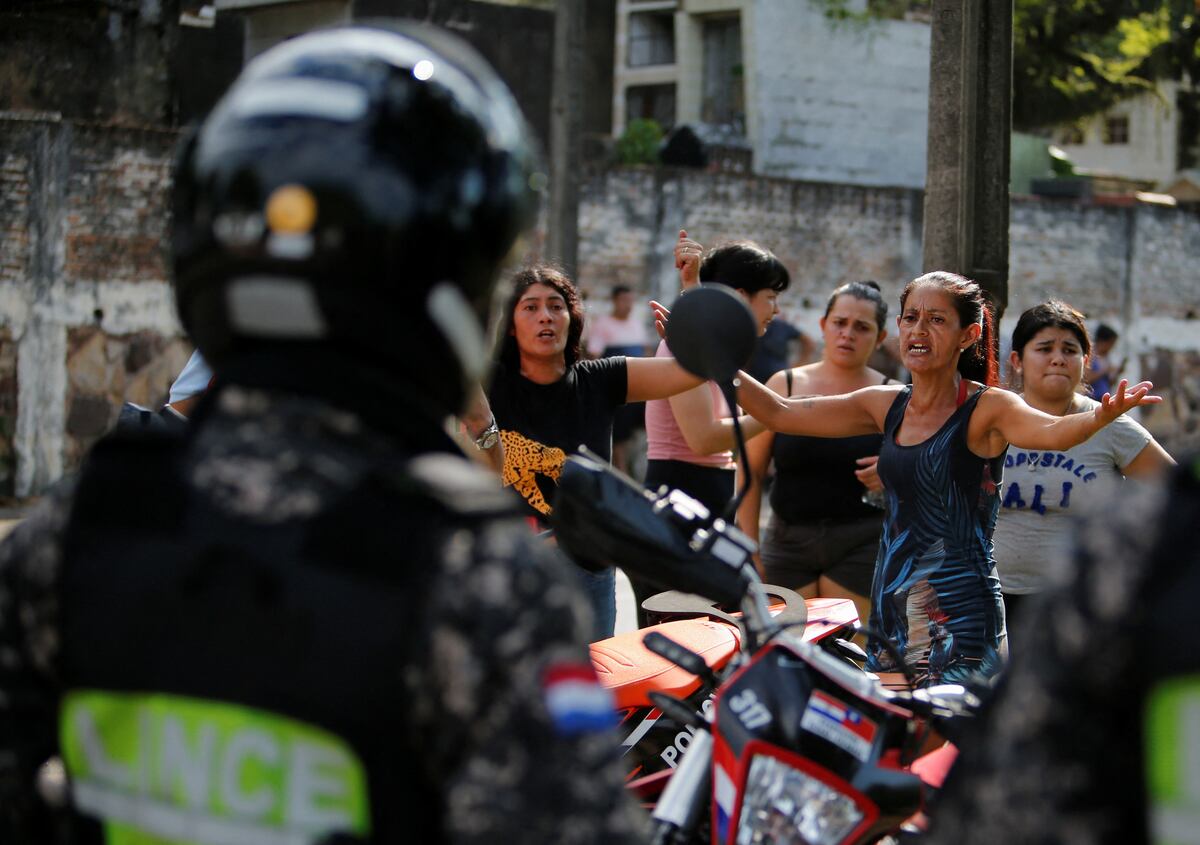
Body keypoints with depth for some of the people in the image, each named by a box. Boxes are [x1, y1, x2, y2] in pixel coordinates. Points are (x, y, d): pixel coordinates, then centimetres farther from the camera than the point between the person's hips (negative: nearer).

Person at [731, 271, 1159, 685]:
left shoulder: (986, 408, -6)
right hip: (890, 612, 6)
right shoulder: (887, 406, 11)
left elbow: (1051, 432, -26)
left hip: (960, 620, -6)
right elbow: (780, 414, 15)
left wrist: (1100, 417, -47)